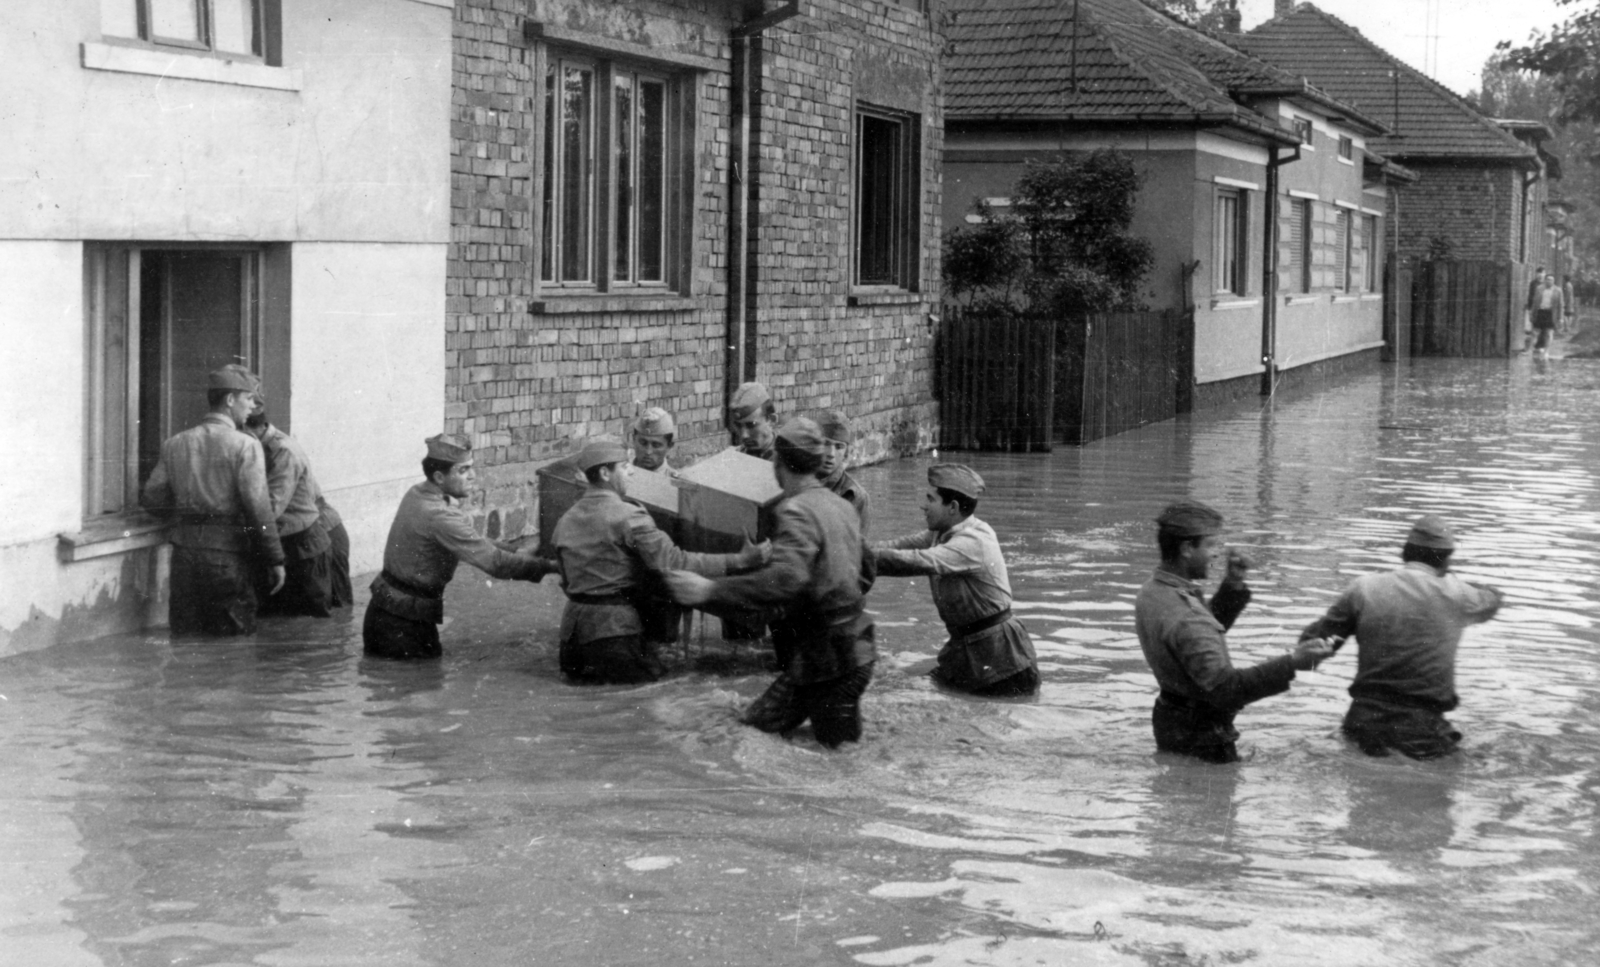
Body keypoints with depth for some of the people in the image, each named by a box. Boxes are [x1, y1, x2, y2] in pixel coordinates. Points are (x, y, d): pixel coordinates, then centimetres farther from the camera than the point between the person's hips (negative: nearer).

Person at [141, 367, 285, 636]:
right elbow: (258, 506, -13)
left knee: (185, 637, 11)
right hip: (227, 552, -5)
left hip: (184, 552, 5)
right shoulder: (245, 445, -6)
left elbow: (151, 498, 7)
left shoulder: (174, 445, 10)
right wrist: (275, 560, -9)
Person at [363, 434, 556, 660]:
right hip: (402, 623, -9)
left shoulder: (417, 495, 5)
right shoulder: (439, 516, -25)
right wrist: (549, 566, -19)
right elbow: (495, 563, -26)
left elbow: (472, 543, 15)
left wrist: (516, 554, 8)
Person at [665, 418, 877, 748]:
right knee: (757, 722, 15)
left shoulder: (797, 511, -19)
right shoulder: (842, 507, 10)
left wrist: (710, 590, -35)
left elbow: (786, 579, -35)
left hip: (829, 660, -9)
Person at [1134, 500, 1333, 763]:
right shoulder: (1184, 617, -31)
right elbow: (1223, 687, -36)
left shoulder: (1151, 593, 2)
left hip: (1169, 721, 10)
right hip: (1201, 732, -10)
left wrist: (1233, 585, 6)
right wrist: (1290, 665, -41)